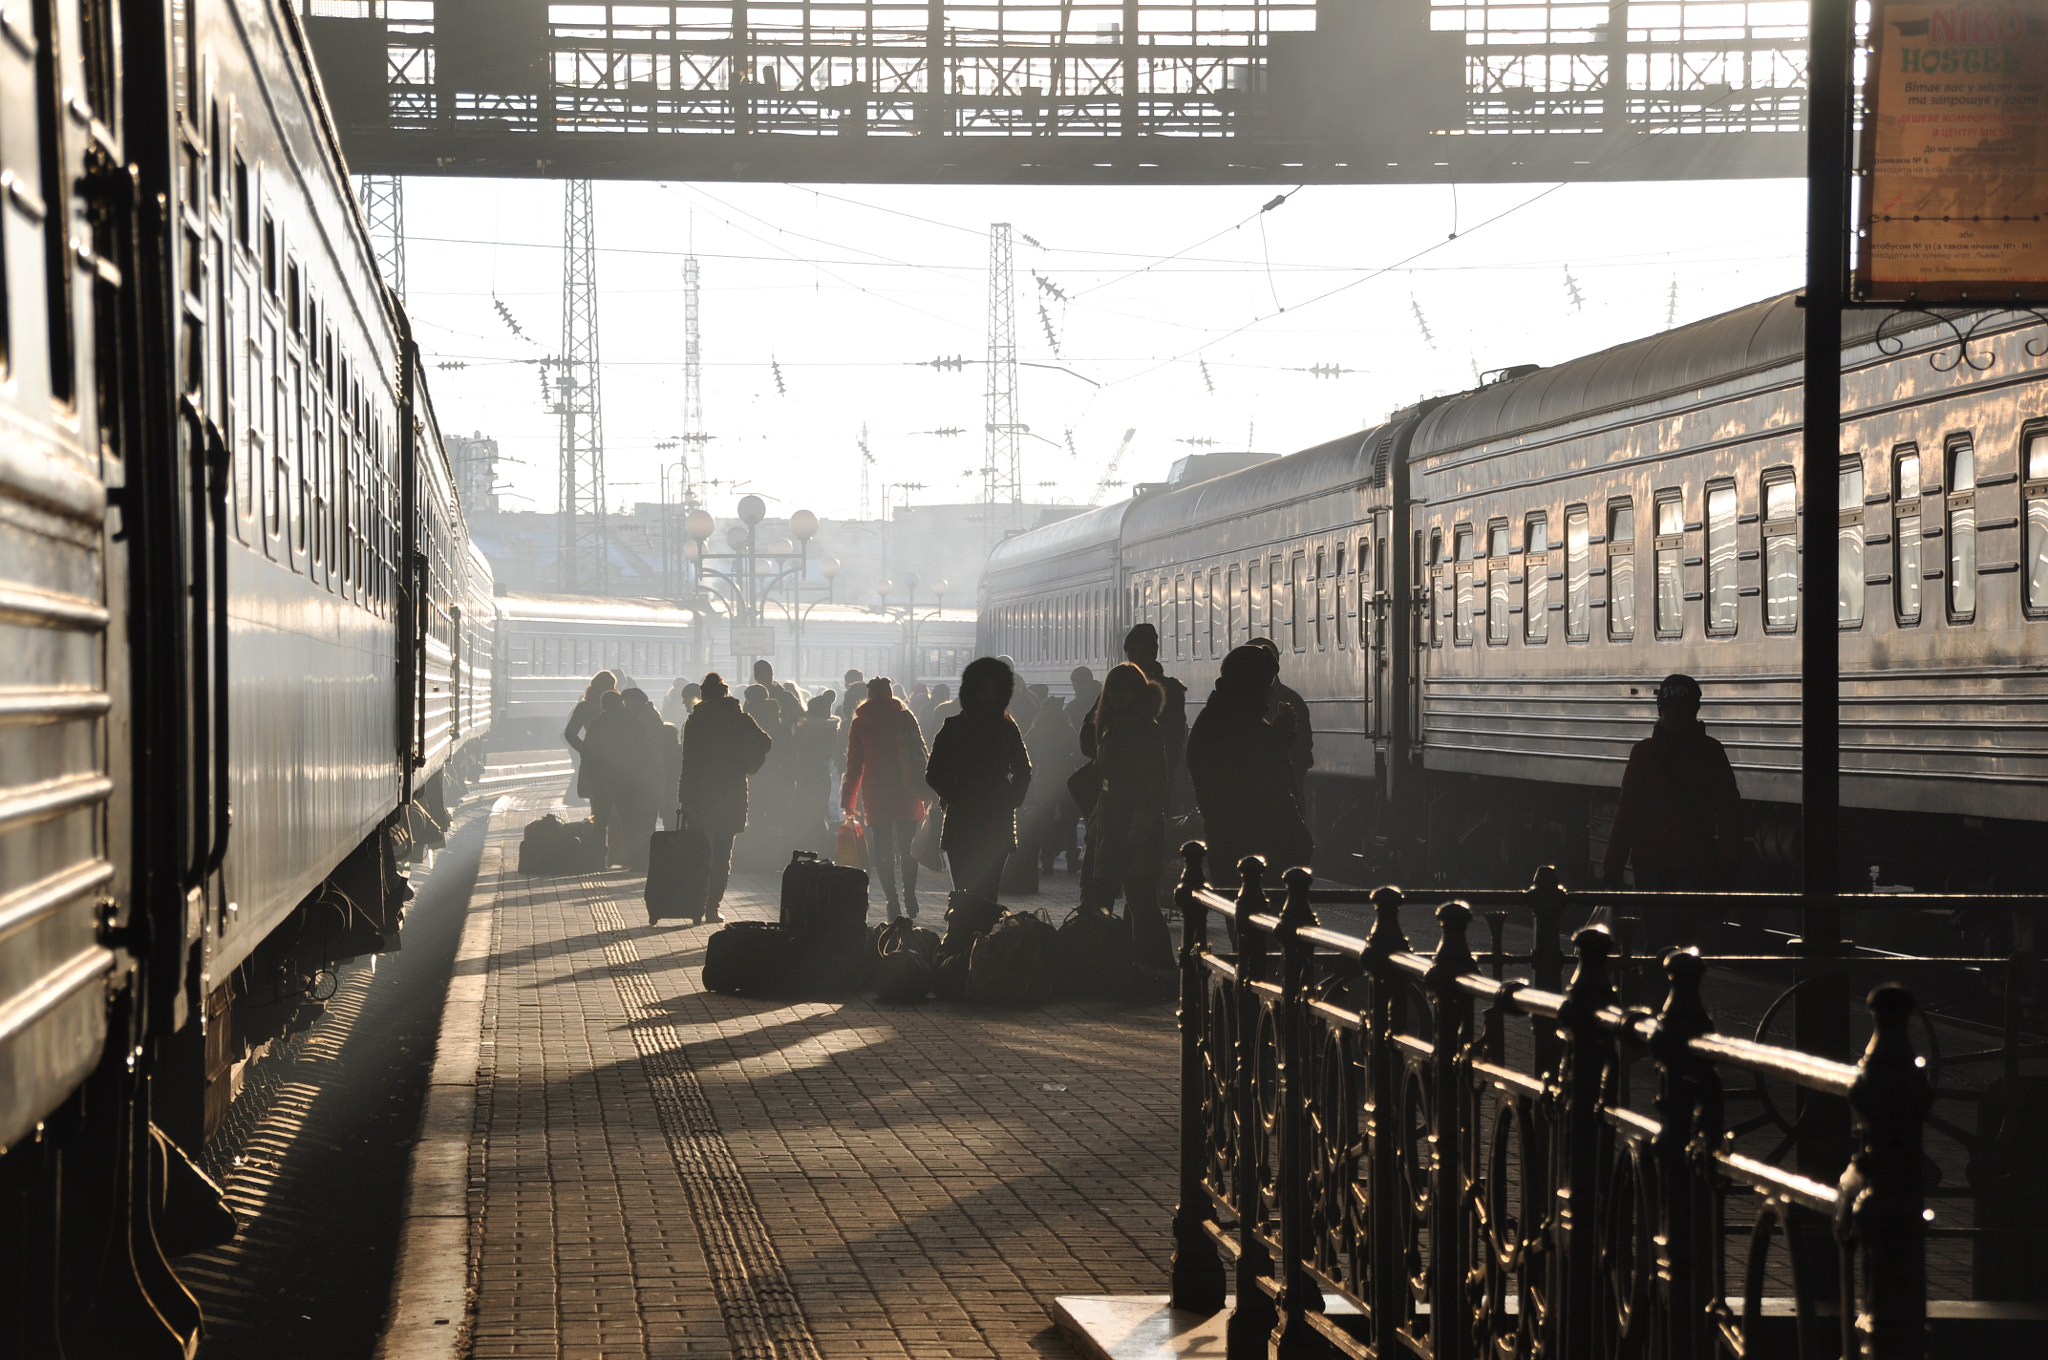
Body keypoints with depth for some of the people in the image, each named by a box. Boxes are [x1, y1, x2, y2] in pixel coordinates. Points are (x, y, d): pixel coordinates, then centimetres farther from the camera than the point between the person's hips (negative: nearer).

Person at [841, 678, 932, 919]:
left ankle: (892, 901, -6)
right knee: (908, 847, 6)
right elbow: (919, 753, -1)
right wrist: (924, 788, 1)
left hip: (876, 793, 0)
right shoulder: (904, 716, 4)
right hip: (905, 791, 0)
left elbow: (854, 765, 7)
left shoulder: (860, 723, 6)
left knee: (883, 849, 2)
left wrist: (848, 801, 11)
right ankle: (909, 898, 1)